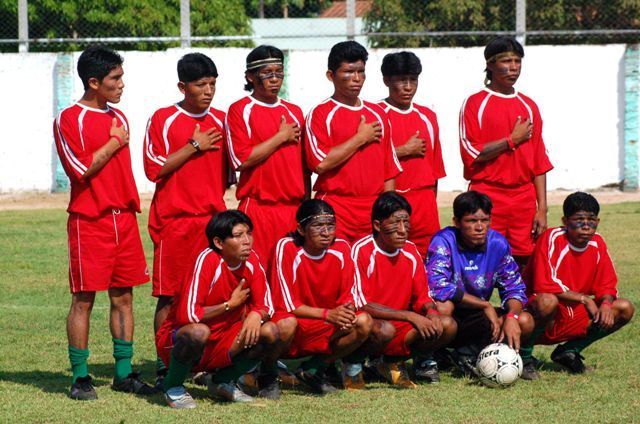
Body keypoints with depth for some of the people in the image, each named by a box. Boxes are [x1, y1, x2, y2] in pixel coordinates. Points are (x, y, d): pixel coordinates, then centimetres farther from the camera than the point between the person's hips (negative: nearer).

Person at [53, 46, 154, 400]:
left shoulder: (118, 118, 14)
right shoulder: (68, 120, -7)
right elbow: (81, 169, -16)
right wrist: (113, 144, -7)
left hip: (124, 220, 6)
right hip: (89, 221, -6)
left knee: (123, 297, 7)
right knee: (83, 299, -3)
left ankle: (124, 373, 13)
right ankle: (80, 377, 2)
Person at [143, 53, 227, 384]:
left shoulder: (220, 121, 11)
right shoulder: (163, 120, -2)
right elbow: (155, 169, -7)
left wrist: (216, 202, 10)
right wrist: (194, 147, -10)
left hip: (212, 219, 4)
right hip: (174, 220, -4)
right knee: (169, 295, -2)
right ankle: (164, 366, 1)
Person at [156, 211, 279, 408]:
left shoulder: (251, 261, -5)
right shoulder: (207, 260, -23)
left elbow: (266, 307, 1)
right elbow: (188, 315, -29)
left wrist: (256, 315, -24)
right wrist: (230, 305, -19)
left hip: (221, 344, 6)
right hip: (176, 339, -6)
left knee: (270, 332, -14)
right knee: (199, 332, -39)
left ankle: (222, 381, 9)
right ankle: (173, 387, -10)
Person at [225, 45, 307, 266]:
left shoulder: (294, 112, 15)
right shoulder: (240, 110, -1)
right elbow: (242, 159, -12)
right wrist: (282, 137, -7)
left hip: (294, 207, 5)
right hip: (258, 208, -5)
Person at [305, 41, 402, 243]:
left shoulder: (377, 114, 15)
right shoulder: (320, 114, -1)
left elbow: (390, 168, 16)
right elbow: (321, 163, -14)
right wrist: (361, 138, -7)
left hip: (374, 211, 5)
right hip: (335, 210, -5)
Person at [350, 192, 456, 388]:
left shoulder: (410, 252, 5)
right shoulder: (362, 251, -14)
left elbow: (422, 297, 11)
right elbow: (361, 305, -19)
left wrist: (431, 312, -15)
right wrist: (410, 316, -21)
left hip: (401, 329, 6)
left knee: (447, 326, -15)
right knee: (384, 330, -39)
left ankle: (394, 362, 1)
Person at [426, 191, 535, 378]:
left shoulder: (498, 243, -5)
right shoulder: (444, 241, -19)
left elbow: (514, 288, -1)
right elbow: (438, 287, -32)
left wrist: (512, 316, -24)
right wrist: (486, 305, -27)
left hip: (476, 318, 5)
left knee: (525, 322, -16)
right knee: (442, 305, -39)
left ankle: (468, 354, -4)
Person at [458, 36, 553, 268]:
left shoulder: (529, 106, 12)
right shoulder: (475, 103, 0)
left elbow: (539, 162, 11)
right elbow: (472, 154, -9)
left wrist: (542, 208, 4)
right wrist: (513, 140, -9)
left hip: (524, 200, 4)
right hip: (487, 198, -4)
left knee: (525, 267, 1)